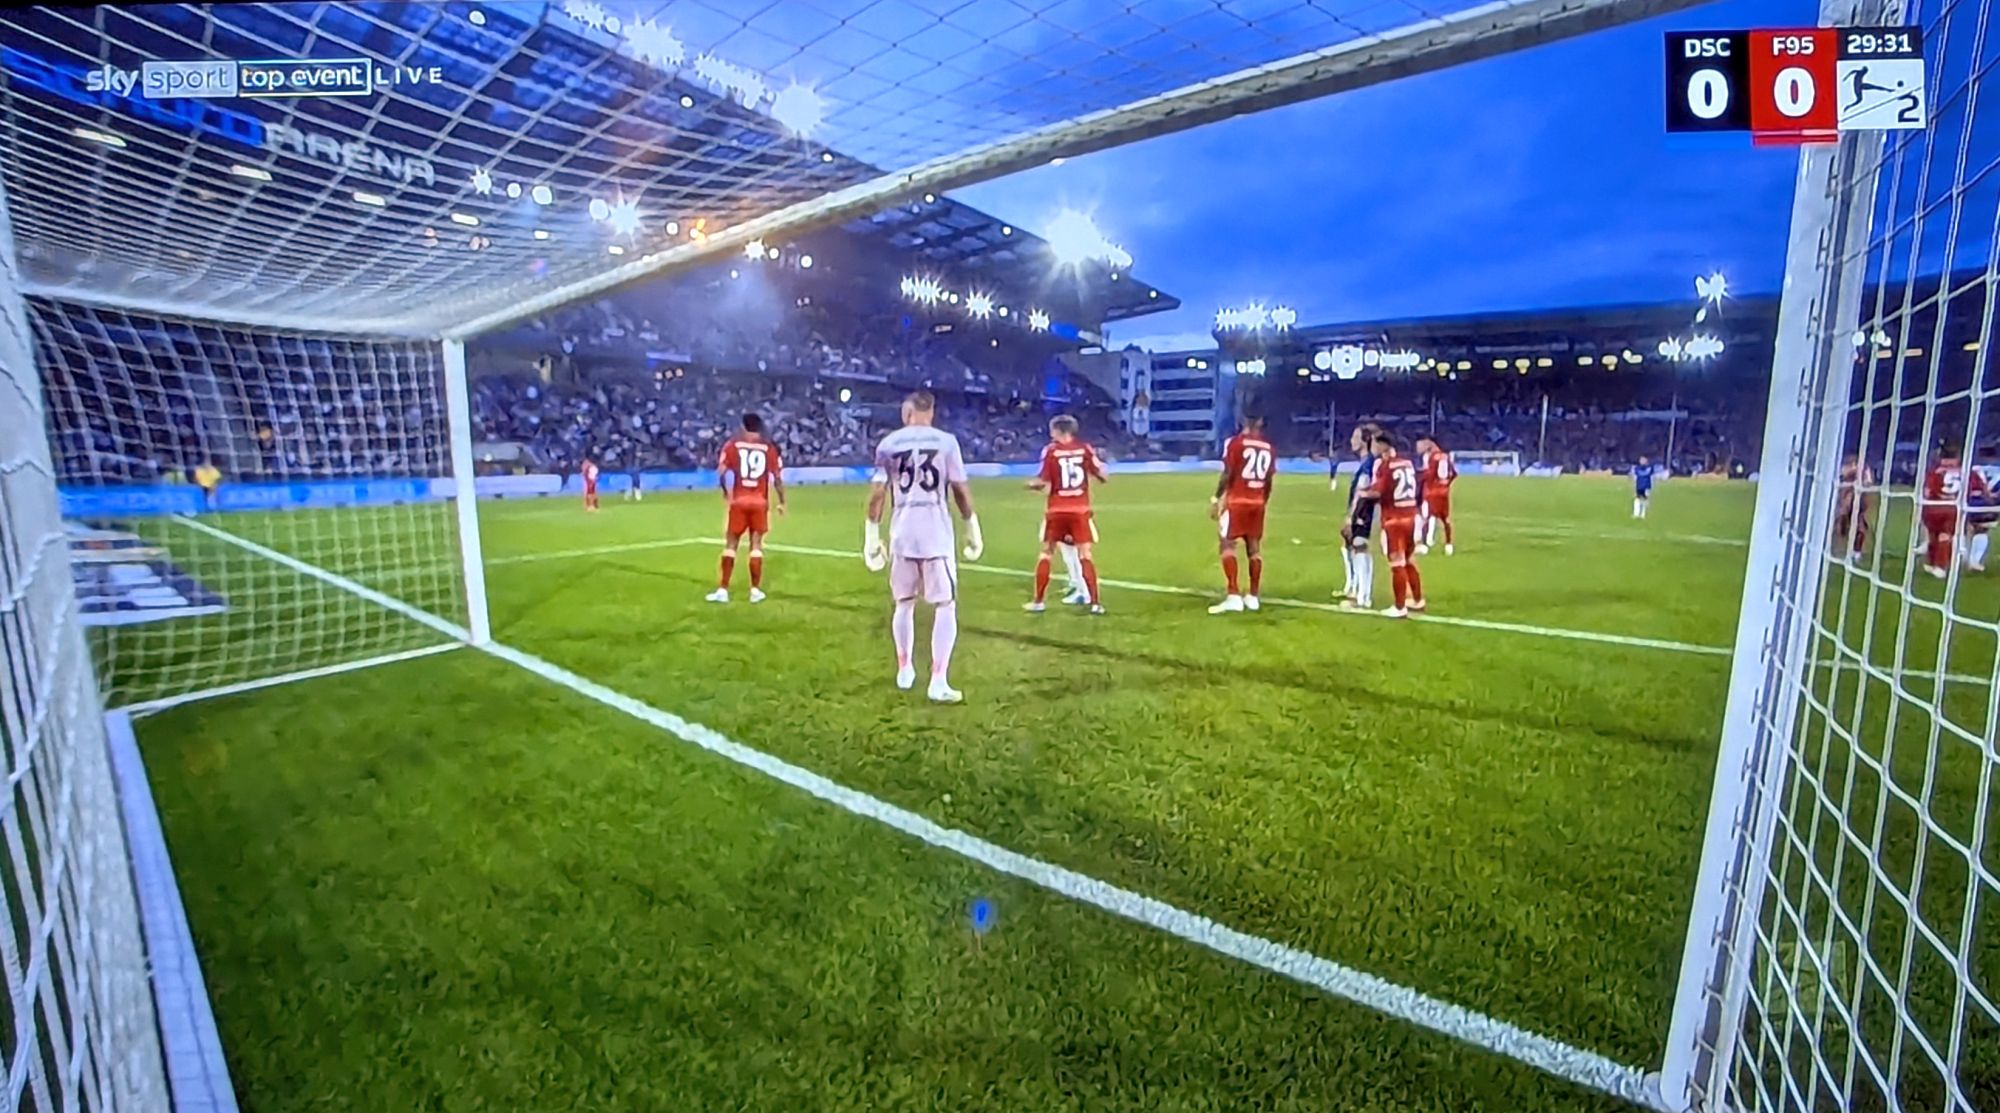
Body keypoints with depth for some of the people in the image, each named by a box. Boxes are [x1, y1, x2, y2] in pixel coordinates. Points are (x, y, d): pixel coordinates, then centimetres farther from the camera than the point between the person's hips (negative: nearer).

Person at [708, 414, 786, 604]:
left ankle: (723, 590, 8)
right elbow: (778, 478, -1)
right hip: (760, 502, 0)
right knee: (756, 544, 8)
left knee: (731, 544, 8)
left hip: (738, 501, 0)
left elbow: (721, 472, -6)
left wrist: (726, 493, 11)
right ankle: (755, 590, 9)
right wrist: (781, 502, 8)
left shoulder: (732, 444, 1)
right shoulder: (769, 448, 2)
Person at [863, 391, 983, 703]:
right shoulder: (946, 441, -1)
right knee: (945, 605, 4)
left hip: (903, 531, 3)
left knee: (904, 603, 19)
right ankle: (938, 682, -1)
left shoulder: (888, 444, 3)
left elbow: (877, 495, 1)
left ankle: (904, 670, 31)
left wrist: (872, 535, 7)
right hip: (936, 530, -2)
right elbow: (961, 491, 0)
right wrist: (972, 528, 10)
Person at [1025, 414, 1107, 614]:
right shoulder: (1085, 448, 0)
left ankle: (1039, 601, 16)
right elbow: (1102, 476, 1)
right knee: (1085, 555, 5)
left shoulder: (1050, 450, -5)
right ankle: (1095, 603, 2)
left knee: (1046, 554, 12)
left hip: (1056, 511, -1)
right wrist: (1092, 470, 22)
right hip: (1080, 510, 1)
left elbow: (1043, 483, -9)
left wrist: (1031, 484, 12)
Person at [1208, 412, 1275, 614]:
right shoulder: (1268, 447, 8)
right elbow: (1268, 482, 11)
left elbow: (1227, 475, -11)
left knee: (1227, 545, -4)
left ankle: (1234, 596, -14)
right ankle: (1253, 597, 17)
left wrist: (1216, 499, -5)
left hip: (1236, 501, -5)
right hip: (1257, 503, 5)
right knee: (1254, 547, 10)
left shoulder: (1235, 443, -7)